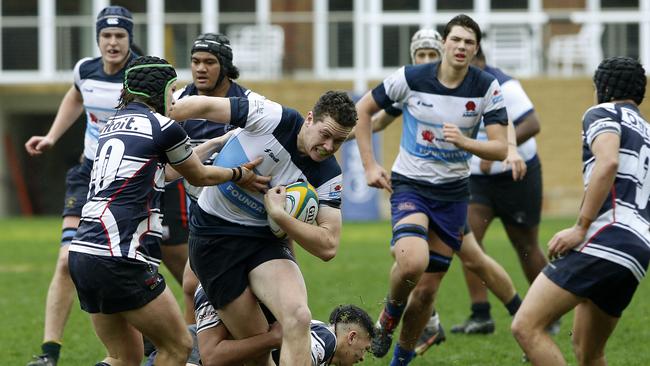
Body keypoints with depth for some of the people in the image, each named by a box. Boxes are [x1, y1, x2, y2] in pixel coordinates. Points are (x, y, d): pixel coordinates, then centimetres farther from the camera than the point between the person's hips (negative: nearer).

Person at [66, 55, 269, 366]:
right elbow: (199, 176, 14)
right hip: (118, 258, -8)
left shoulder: (115, 122, 19)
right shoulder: (163, 127, -3)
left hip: (82, 254, 8)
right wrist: (239, 175, 32)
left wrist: (215, 144, 41)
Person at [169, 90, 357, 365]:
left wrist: (279, 215, -22)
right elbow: (201, 105, -10)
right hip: (213, 237, -2)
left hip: (264, 240, 2)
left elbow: (328, 246, -11)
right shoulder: (272, 118, -15)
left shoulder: (329, 177, -8)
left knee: (298, 317, -27)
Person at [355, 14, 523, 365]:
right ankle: (391, 311, 4)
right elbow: (363, 110, 2)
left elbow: (500, 149, -10)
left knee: (428, 286, 1)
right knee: (413, 263, -29)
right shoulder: (410, 77, -11)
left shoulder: (487, 87, -8)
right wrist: (369, 166, -2)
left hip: (452, 191, 2)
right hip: (410, 184, -2)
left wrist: (464, 142, -29)